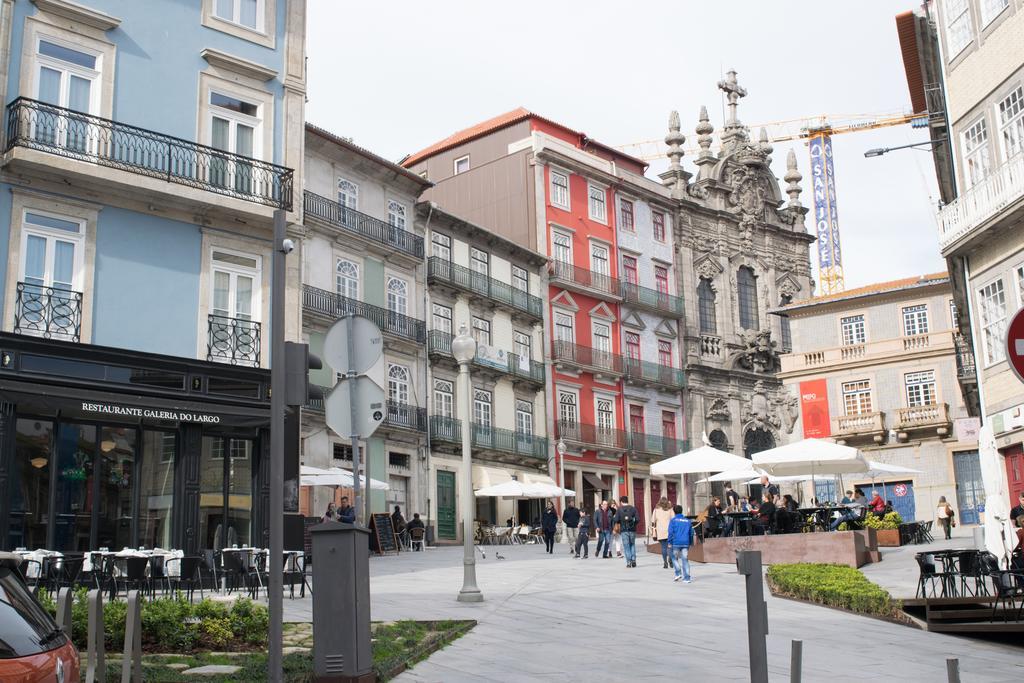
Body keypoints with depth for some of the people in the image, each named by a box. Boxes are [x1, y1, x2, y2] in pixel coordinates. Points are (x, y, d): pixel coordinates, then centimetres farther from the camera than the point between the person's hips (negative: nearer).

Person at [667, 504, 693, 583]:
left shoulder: (673, 520, 0)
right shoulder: (687, 521, 11)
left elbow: (670, 532, -7)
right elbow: (691, 532, 15)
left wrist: (669, 542, -2)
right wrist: (690, 543, 21)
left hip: (676, 542, -3)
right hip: (685, 543, 3)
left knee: (674, 558, 14)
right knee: (685, 560, 4)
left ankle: (678, 573, -1)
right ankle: (687, 578, 1)